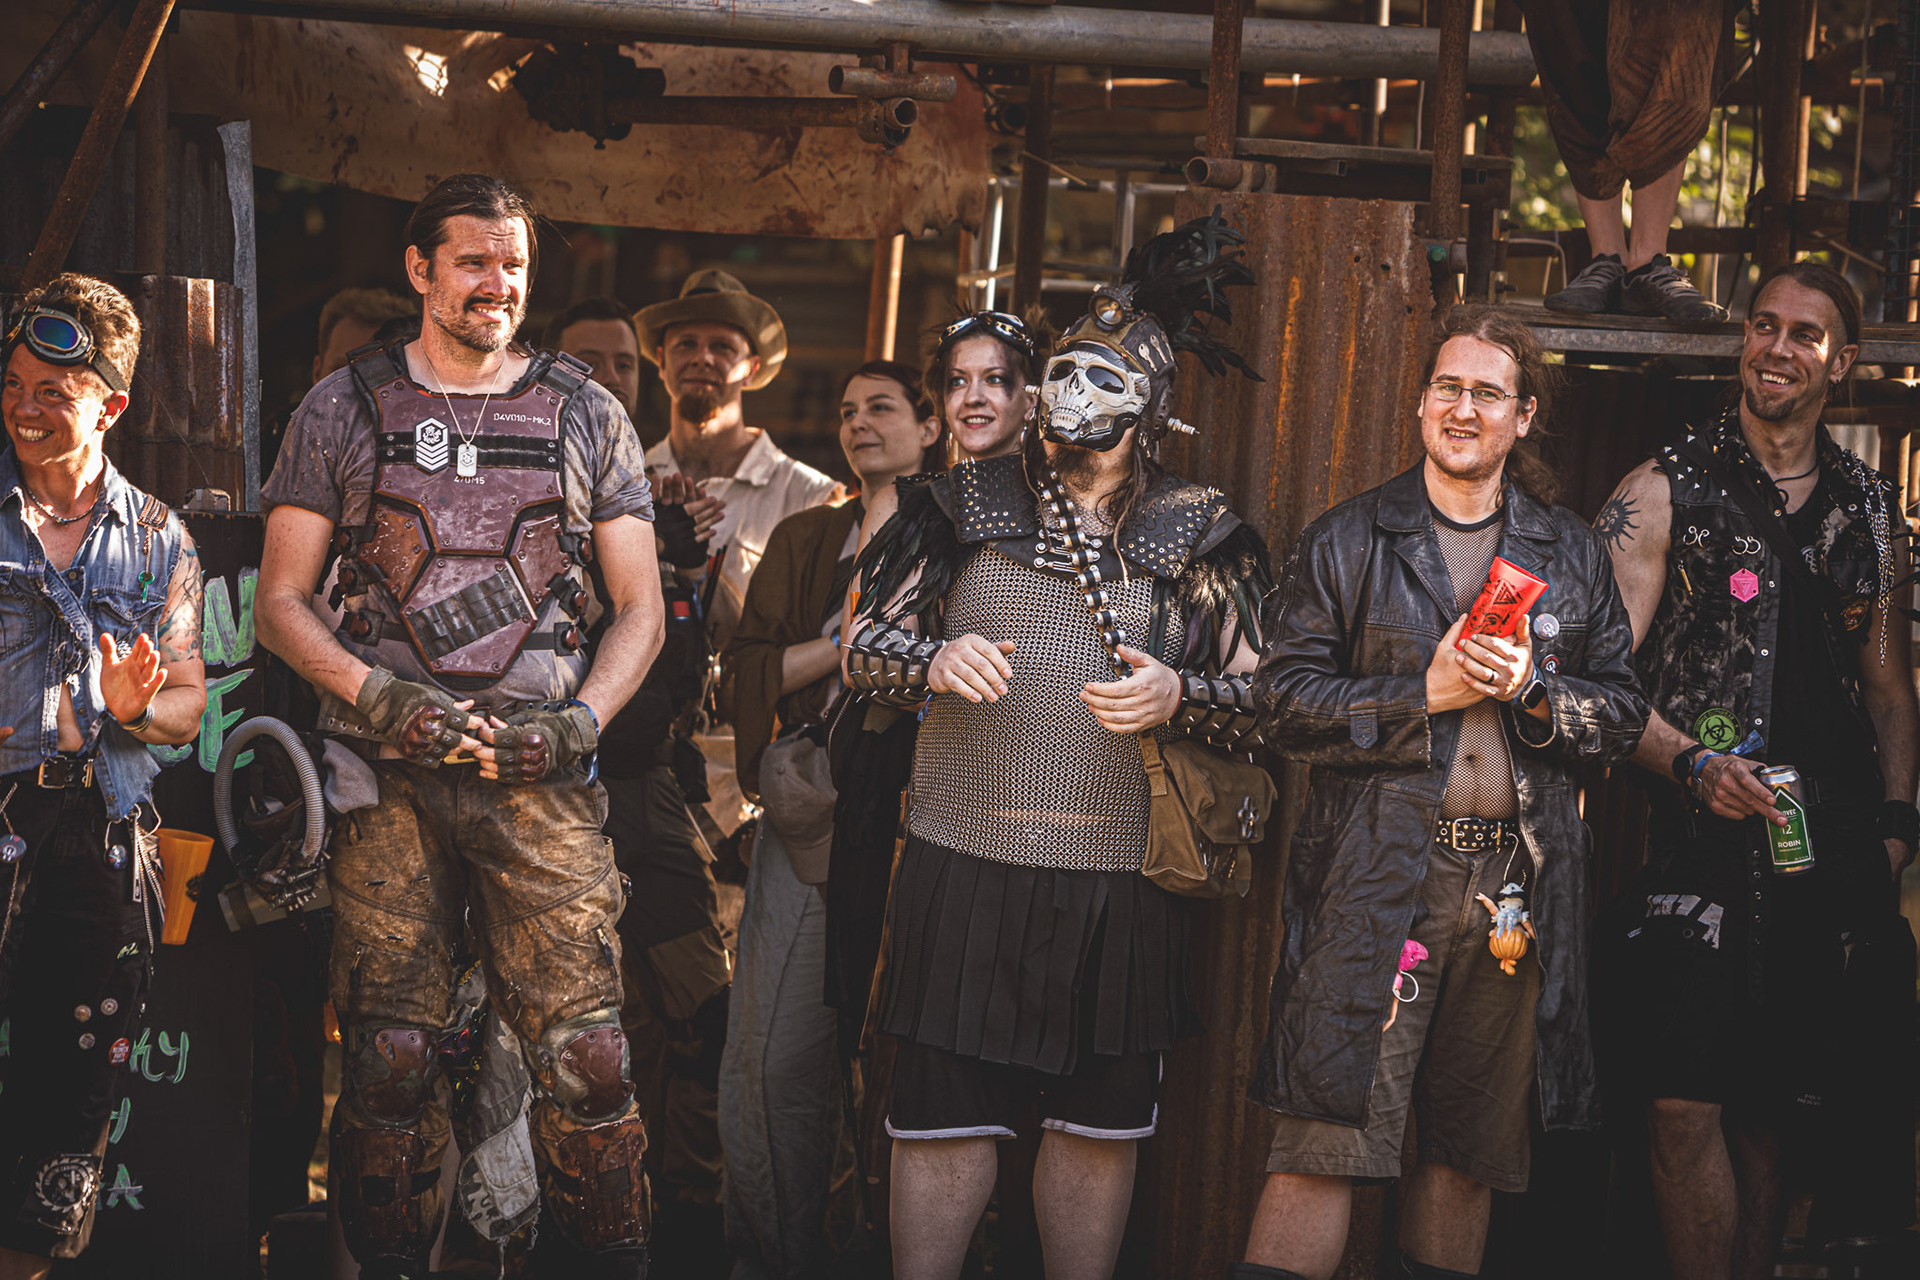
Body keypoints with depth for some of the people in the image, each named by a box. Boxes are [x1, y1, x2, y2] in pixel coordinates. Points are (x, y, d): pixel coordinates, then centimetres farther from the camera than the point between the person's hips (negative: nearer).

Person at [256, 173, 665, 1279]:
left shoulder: (587, 416, 12)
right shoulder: (344, 409, 10)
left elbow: (641, 607, 13)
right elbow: (282, 601, 9)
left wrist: (583, 720, -5)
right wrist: (382, 696, -8)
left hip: (542, 776, 0)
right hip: (388, 777, 0)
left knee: (586, 1055, -8)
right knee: (391, 1054, -1)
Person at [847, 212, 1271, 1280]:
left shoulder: (1202, 534, 7)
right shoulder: (967, 507, 10)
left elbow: (1262, 696, 5)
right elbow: (863, 647, 9)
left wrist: (1176, 695, -15)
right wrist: (937, 658, -12)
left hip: (1123, 874, 0)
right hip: (966, 860, 0)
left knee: (1100, 1124, 7)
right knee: (944, 1119, 1)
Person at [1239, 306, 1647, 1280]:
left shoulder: (1573, 557, 14)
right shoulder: (1347, 542, 6)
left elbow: (1621, 715, 12)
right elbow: (1285, 702, -1)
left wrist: (1533, 689, -7)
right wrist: (1426, 696, -10)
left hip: (1516, 882, 3)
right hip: (1376, 879, -3)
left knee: (1473, 1146, 9)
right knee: (1327, 1137, -10)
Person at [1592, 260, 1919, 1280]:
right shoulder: (1666, 490, 0)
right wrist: (1692, 764, -19)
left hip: (1832, 857, 4)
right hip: (1702, 842, -4)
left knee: (1764, 1114, 8)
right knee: (1684, 1103, -10)